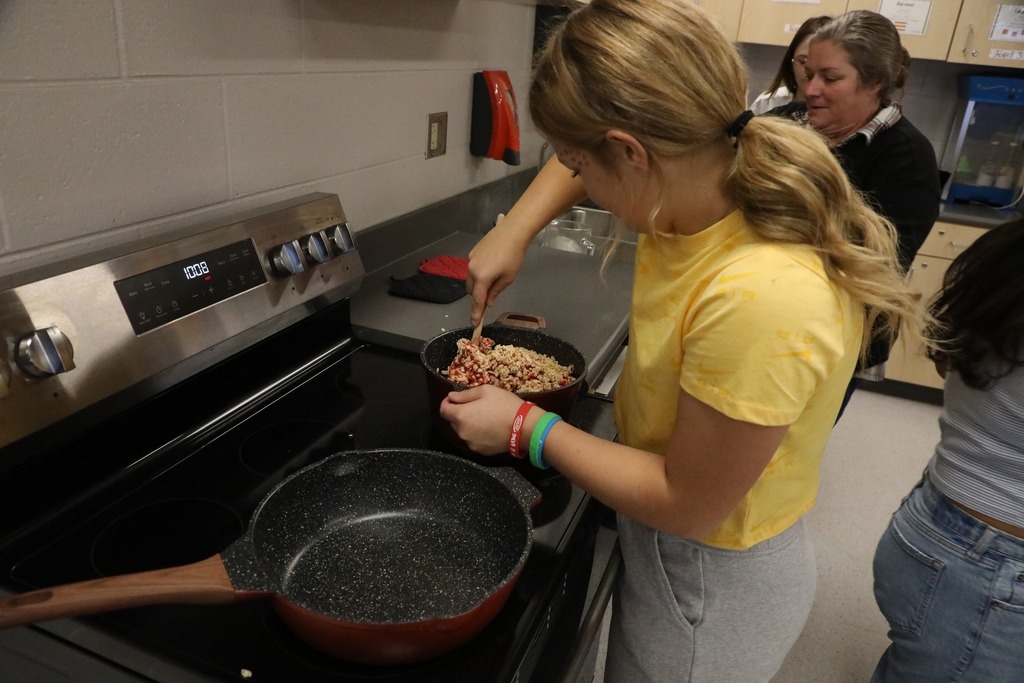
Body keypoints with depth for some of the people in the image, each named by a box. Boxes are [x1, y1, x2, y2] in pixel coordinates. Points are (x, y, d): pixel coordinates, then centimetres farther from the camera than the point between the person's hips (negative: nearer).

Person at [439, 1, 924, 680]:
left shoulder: (761, 299, -39)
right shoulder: (708, 172, -15)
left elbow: (685, 504, -27)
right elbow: (578, 159, 6)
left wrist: (526, 428, -19)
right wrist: (511, 235, -4)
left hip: (713, 583, -7)